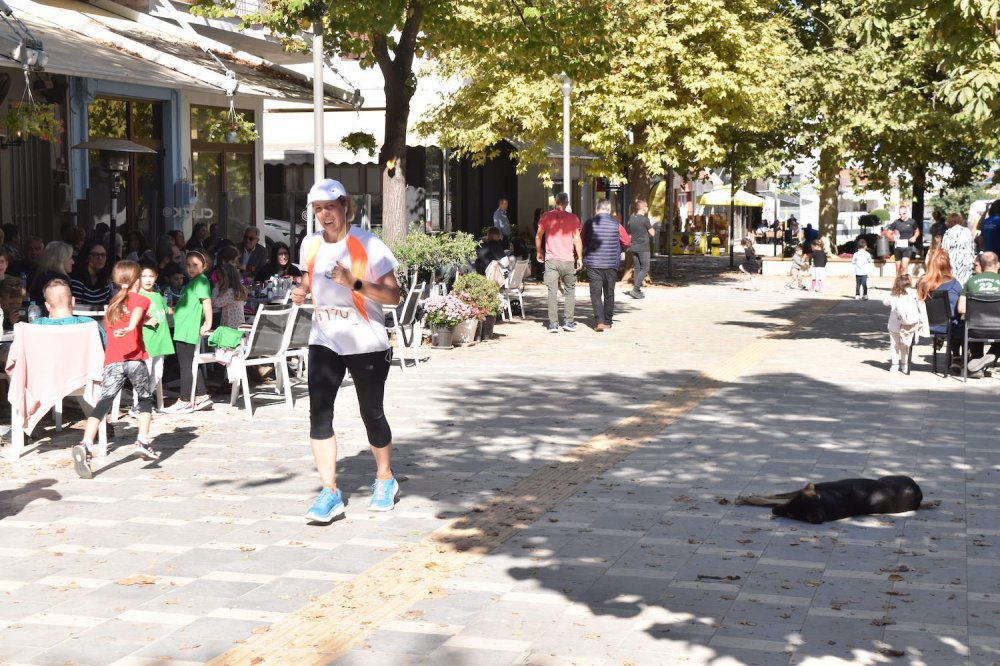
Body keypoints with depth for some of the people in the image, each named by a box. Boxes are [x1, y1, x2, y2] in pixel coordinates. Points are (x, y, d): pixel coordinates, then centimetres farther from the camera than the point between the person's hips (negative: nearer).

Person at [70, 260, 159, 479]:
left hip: (112, 360, 3)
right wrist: (131, 327, -35)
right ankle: (142, 441, 7)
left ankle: (85, 445, -29)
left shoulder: (112, 304, 25)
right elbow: (137, 313, -12)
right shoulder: (140, 299, 9)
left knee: (103, 402, -10)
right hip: (134, 358, -3)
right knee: (145, 398, 19)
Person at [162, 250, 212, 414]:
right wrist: (173, 310, 29)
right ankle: (202, 396, 22)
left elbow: (207, 301, -20)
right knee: (189, 365, 16)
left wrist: (207, 324, -22)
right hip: (182, 330, 10)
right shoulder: (192, 282, 18)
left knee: (186, 365, -3)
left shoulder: (201, 280, -12)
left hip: (188, 331, -10)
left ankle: (185, 401, 2)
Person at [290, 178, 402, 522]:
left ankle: (385, 480, 32)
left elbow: (393, 295, -16)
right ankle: (330, 493, -7)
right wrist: (302, 290, 0)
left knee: (371, 414, 7)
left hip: (366, 343, -4)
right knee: (319, 412, -11)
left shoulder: (367, 244, -13)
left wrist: (355, 284, -30)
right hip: (324, 341, 4)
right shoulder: (311, 244, 4)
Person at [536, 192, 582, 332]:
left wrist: (538, 252, 19)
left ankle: (553, 324, -2)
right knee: (570, 290, 13)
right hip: (568, 260, 0)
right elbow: (577, 239, -1)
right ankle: (568, 321, 8)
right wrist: (580, 258, 4)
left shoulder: (546, 217, 2)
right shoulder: (573, 218, 0)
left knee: (552, 292, 1)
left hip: (551, 260, 1)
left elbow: (538, 236, 5)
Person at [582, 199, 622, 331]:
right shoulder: (616, 224, -2)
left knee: (596, 293, -1)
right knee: (609, 293, 14)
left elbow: (581, 242, 5)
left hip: (593, 264, -1)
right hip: (611, 264, 1)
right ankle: (607, 321, 22)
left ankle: (600, 321, -14)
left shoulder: (589, 224, -4)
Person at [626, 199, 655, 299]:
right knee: (645, 268, -2)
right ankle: (635, 289, -12)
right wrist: (653, 227, 12)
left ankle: (637, 290, 13)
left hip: (633, 247, 7)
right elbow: (652, 233, -6)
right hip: (643, 248, -7)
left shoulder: (631, 219, 7)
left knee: (636, 268, 13)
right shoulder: (645, 219, -13)